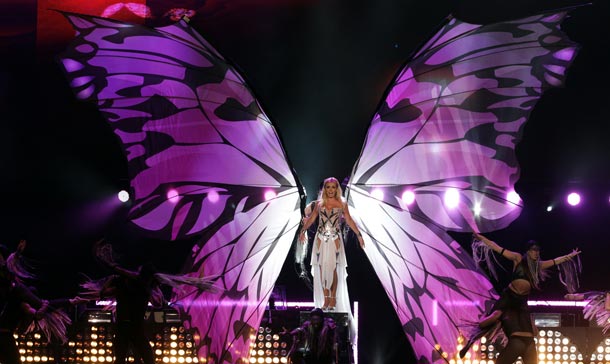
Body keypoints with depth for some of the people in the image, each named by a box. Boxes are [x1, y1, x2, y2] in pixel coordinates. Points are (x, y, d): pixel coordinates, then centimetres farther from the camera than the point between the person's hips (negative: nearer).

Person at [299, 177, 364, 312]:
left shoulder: (342, 204, 5)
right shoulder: (319, 203, 8)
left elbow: (349, 221, 9)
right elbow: (311, 219, 15)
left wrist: (359, 234, 7)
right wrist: (303, 231, 9)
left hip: (335, 239, -2)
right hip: (321, 238, 2)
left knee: (333, 268, -7)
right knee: (322, 268, -1)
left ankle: (333, 299, 1)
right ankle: (325, 298, 5)